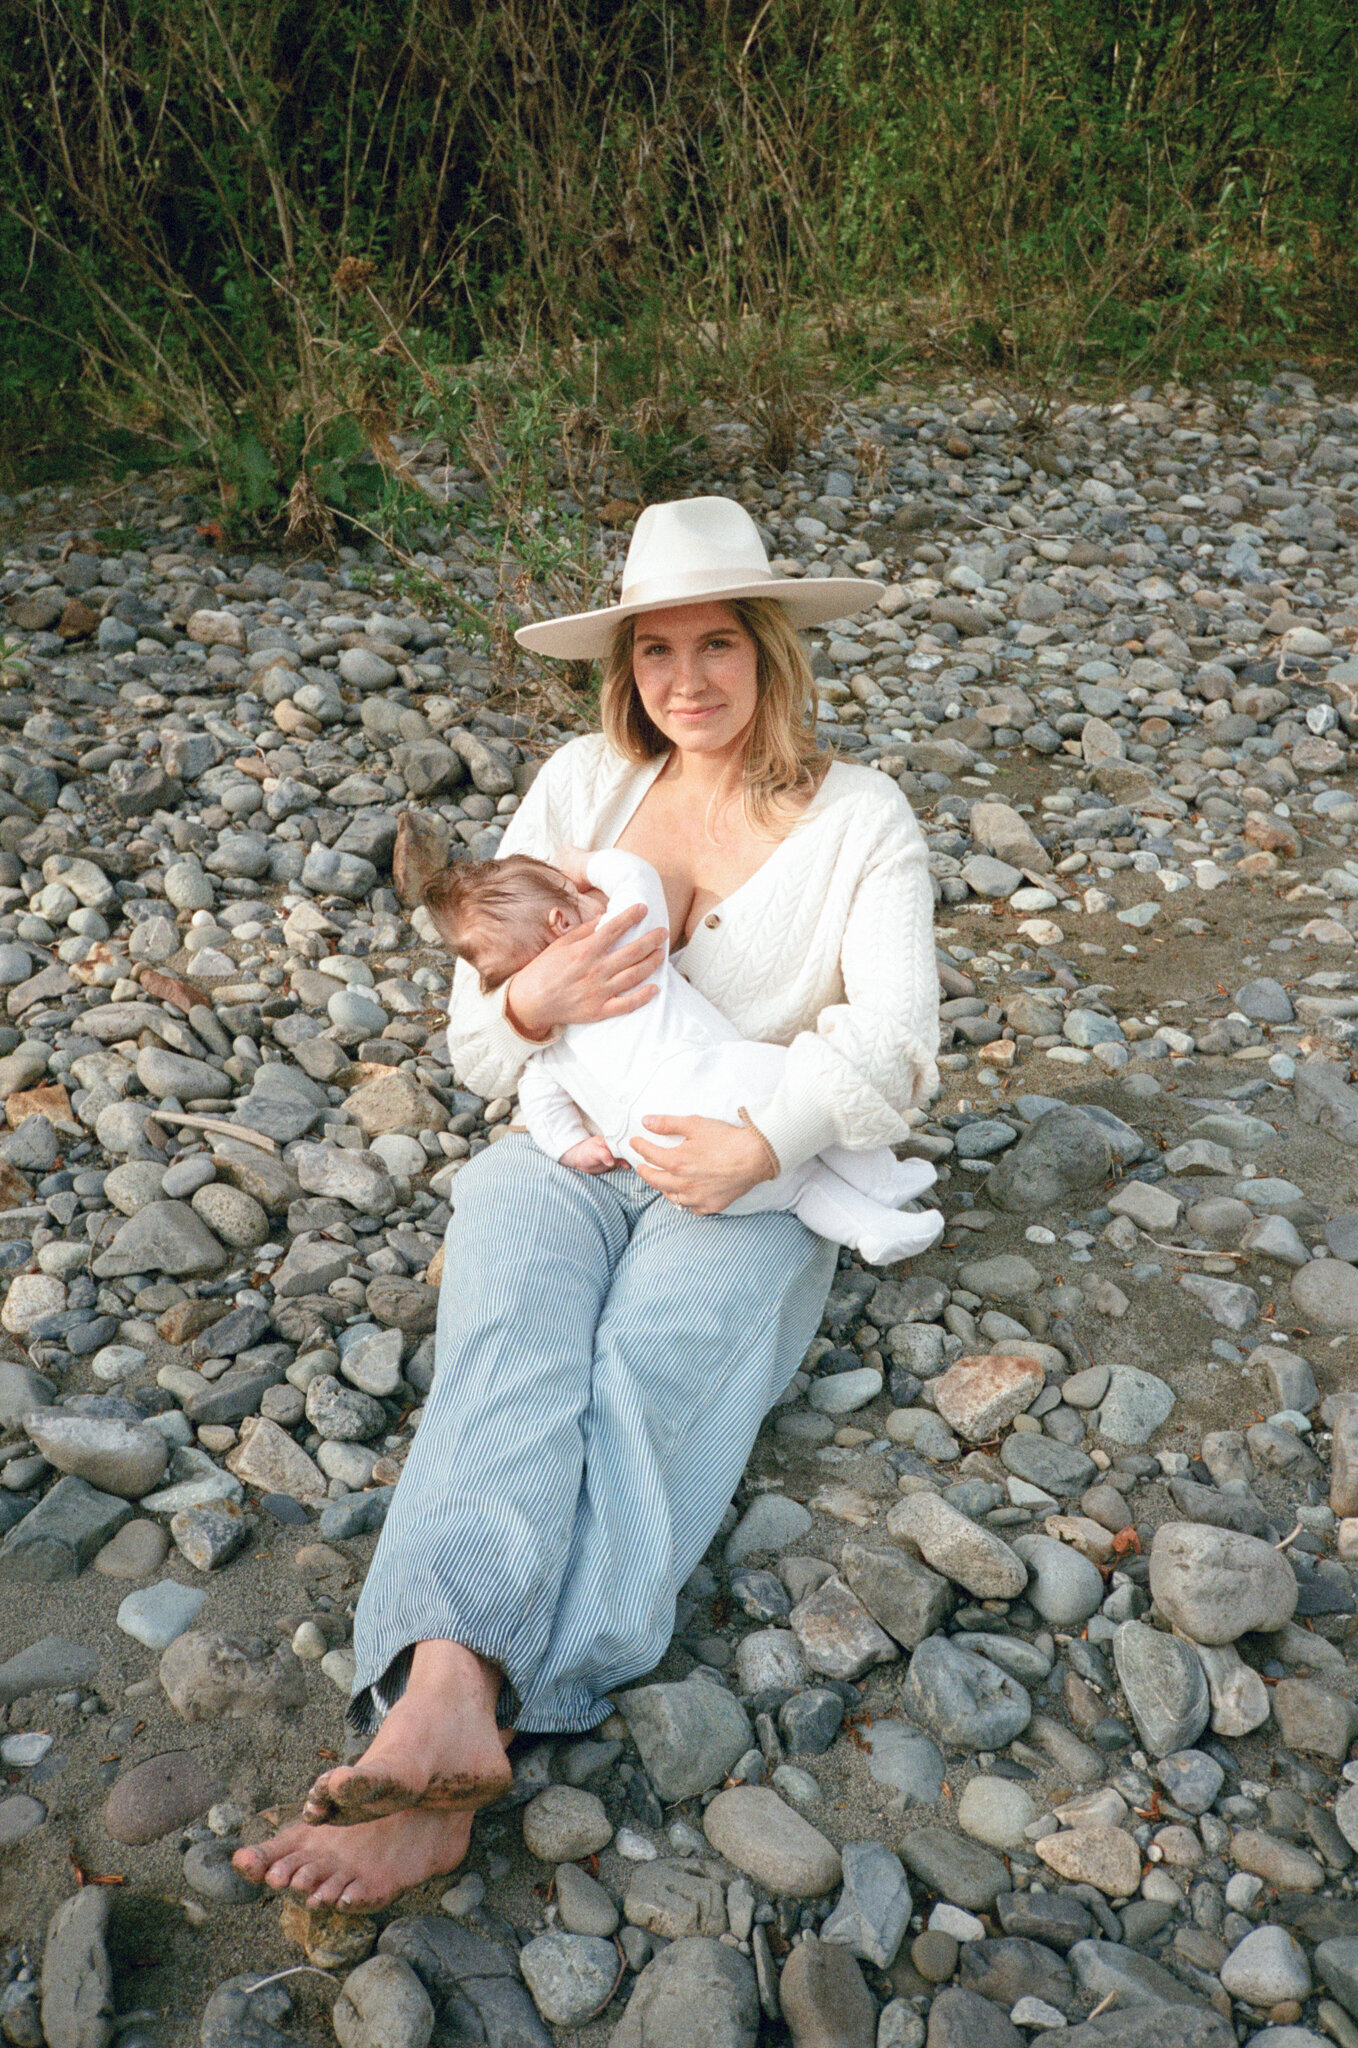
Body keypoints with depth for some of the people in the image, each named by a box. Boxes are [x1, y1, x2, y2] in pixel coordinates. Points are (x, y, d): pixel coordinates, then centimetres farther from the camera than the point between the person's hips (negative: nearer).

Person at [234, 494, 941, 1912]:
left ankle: (440, 1727, -43)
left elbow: (890, 1043, -8)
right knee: (516, 1332, -31)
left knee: (645, 1366, -32)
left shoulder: (858, 821, 4)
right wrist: (531, 1004, -18)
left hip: (747, 1190, -1)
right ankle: (450, 1698, -48)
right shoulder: (580, 788, 10)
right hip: (565, 1154, 2)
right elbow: (475, 1040, 8)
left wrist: (760, 1144, -28)